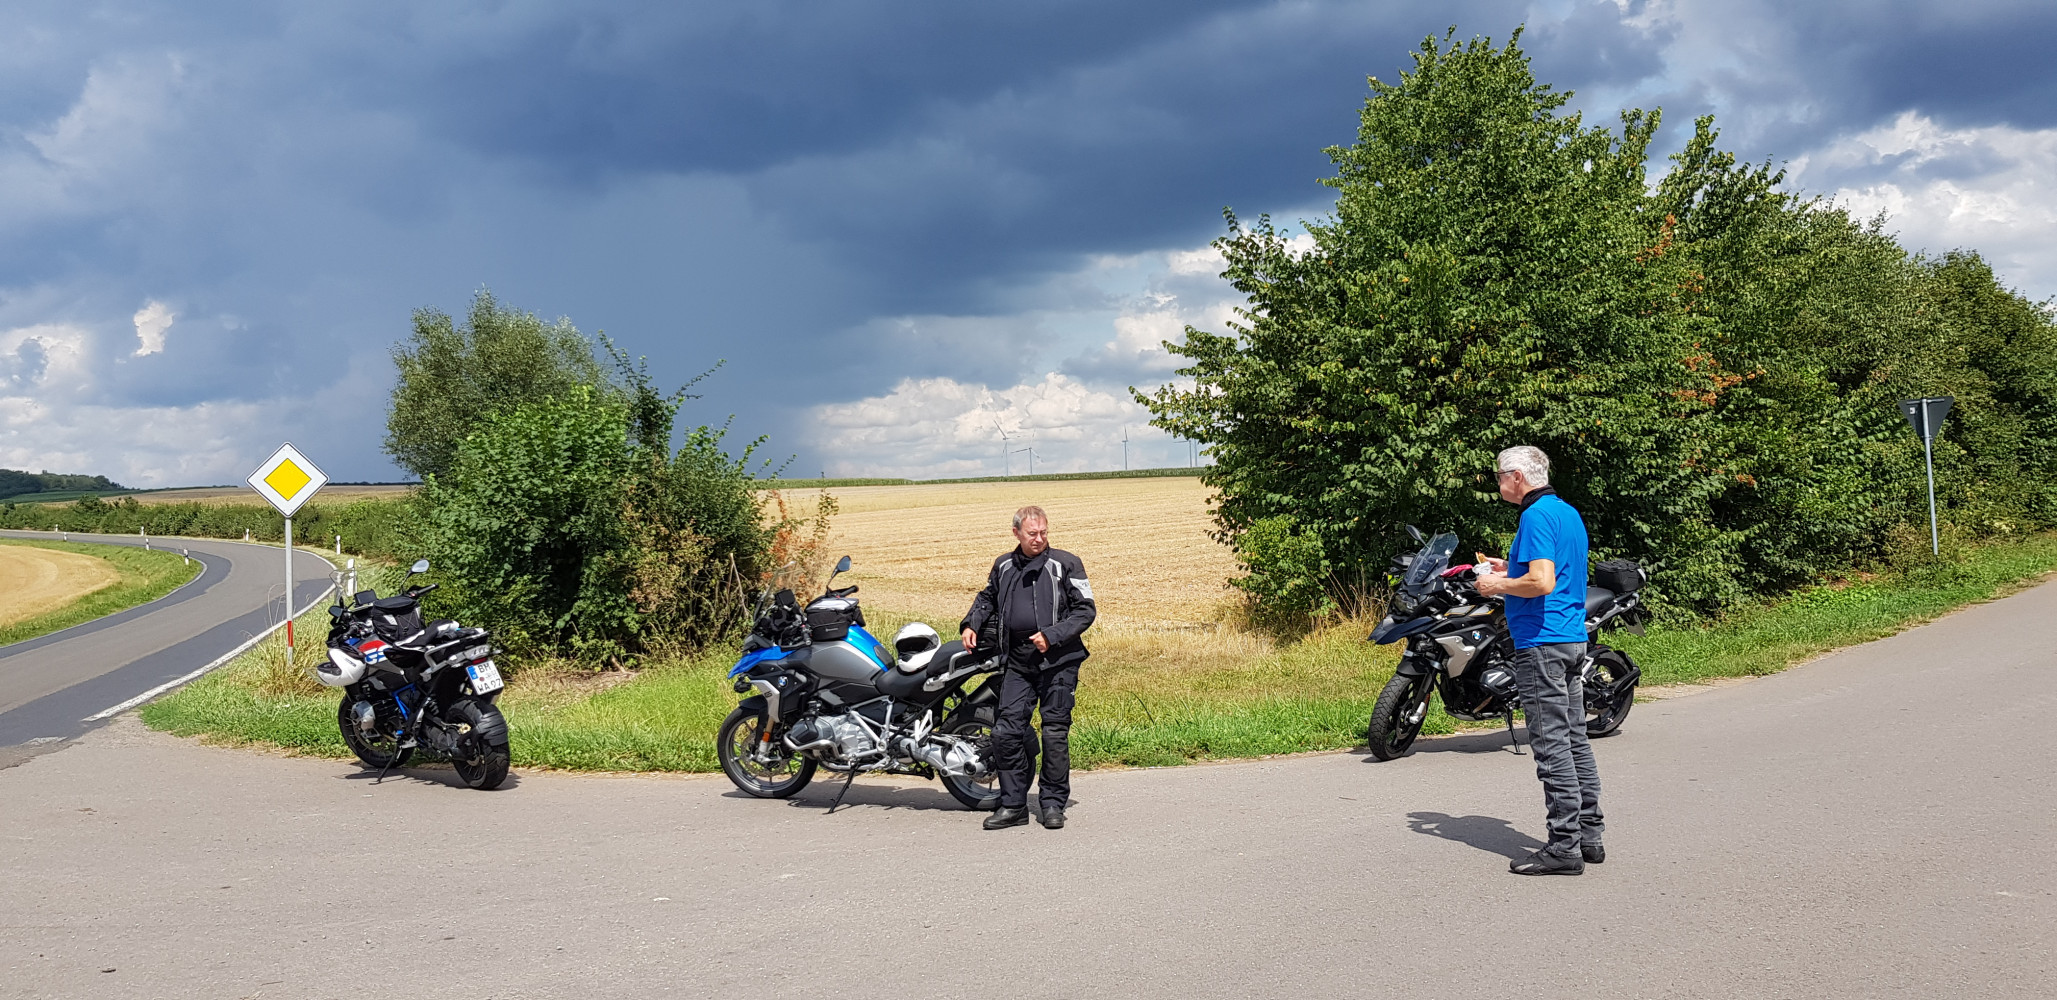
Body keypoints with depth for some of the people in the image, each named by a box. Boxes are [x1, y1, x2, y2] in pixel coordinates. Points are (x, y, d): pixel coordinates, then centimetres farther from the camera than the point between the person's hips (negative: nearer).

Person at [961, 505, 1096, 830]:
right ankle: (1013, 805, 8)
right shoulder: (1003, 566, 11)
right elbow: (988, 597, 30)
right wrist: (972, 624, 13)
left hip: (1058, 661, -4)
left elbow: (1086, 609, -3)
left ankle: (1052, 804, 12)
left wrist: (1052, 635, -13)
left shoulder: (1065, 564, -2)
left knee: (1055, 734, 0)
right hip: (1017, 663, 4)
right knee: (1006, 732, -2)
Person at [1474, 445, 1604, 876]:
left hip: (1542, 643, -10)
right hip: (1573, 638, 10)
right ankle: (1588, 835, 17)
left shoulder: (1537, 515, -15)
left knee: (1552, 744, -8)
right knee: (1575, 739, 12)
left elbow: (1542, 583, -25)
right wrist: (1511, 569, 21)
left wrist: (1498, 586, -10)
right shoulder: (1569, 513, 17)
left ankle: (1564, 847, -7)